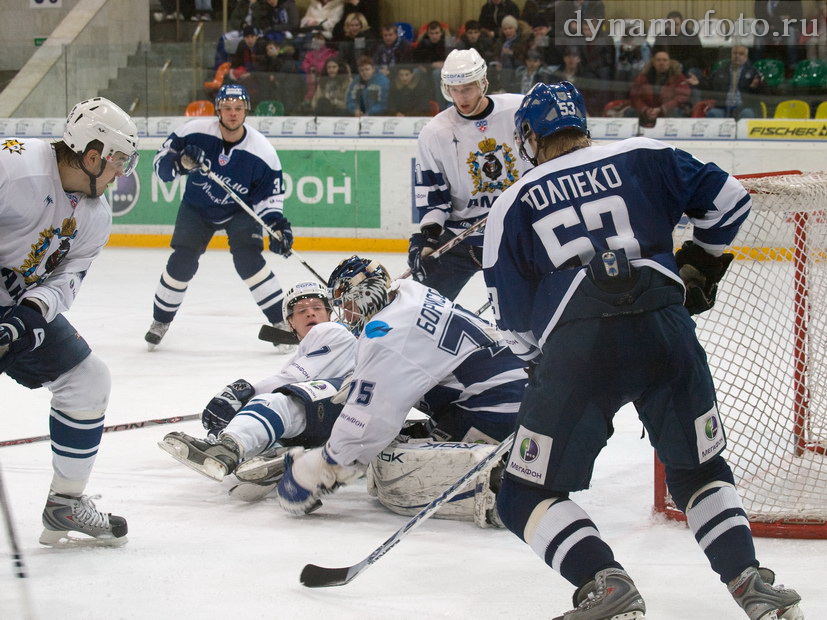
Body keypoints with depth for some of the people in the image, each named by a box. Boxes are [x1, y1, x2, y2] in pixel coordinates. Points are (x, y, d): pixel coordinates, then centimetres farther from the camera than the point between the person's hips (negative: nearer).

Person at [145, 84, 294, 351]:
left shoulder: (262, 151, -22)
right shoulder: (195, 132, -23)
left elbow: (270, 196, -11)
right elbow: (161, 162, -15)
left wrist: (277, 224, -27)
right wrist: (180, 162, -36)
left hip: (240, 210, -1)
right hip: (197, 206, 1)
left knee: (247, 259, -21)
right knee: (183, 260, -10)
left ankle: (282, 321, -13)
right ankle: (161, 320, 13)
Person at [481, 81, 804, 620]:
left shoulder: (512, 206, 17)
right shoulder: (641, 158, 17)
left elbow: (515, 323, 16)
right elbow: (728, 200, 14)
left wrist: (542, 365, 34)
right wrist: (702, 261, 31)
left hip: (576, 345, -2)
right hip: (665, 327, 2)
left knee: (526, 497, 8)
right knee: (701, 470, 22)